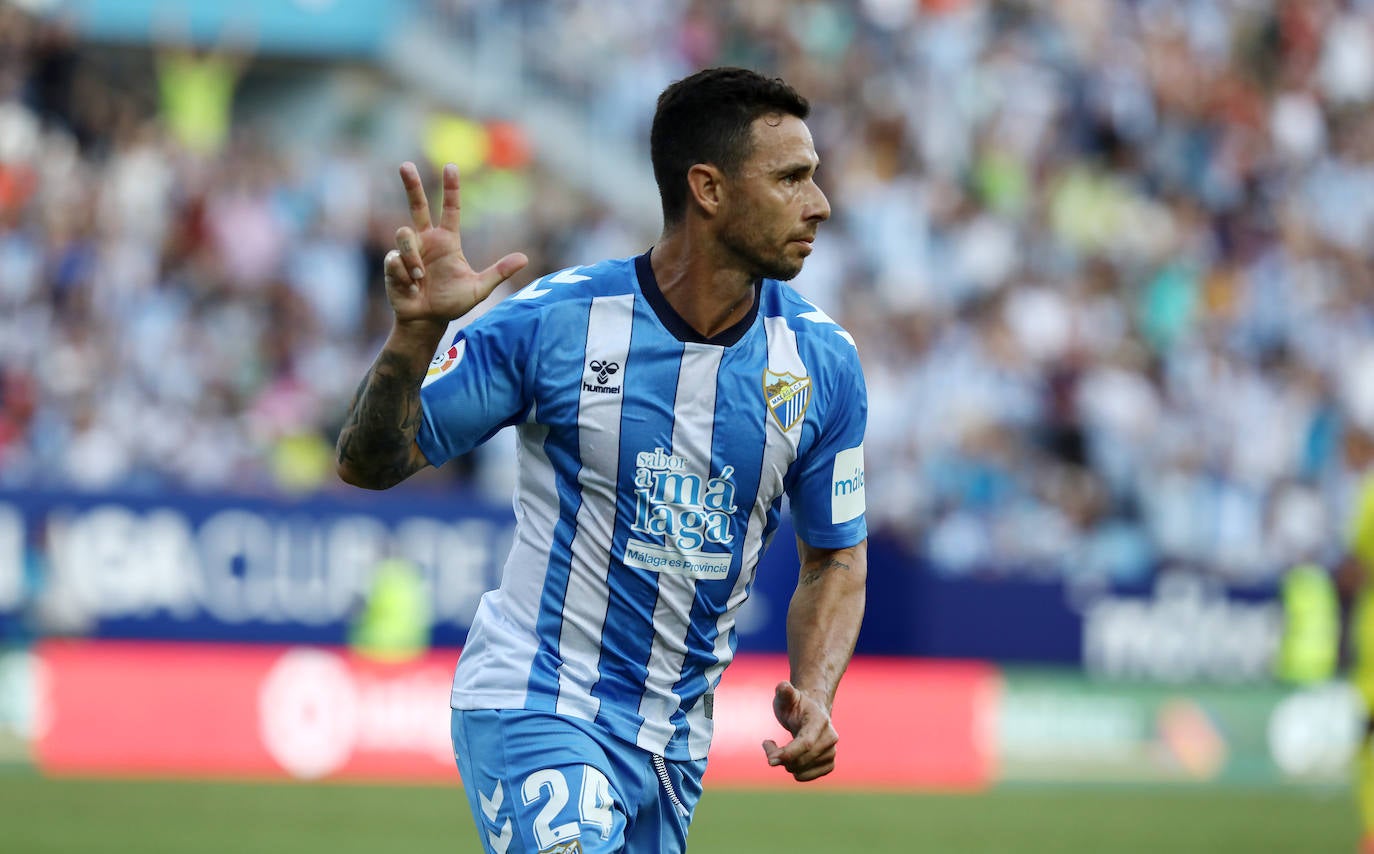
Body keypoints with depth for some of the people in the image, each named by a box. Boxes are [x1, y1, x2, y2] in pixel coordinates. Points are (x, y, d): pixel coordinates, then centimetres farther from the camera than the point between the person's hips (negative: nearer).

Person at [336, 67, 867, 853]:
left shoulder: (824, 360, -1)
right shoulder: (554, 322, -12)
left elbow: (836, 559, 10)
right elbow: (370, 464, -9)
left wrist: (814, 697, -8)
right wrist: (416, 331, -28)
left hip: (677, 742, 5)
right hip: (533, 705, -5)